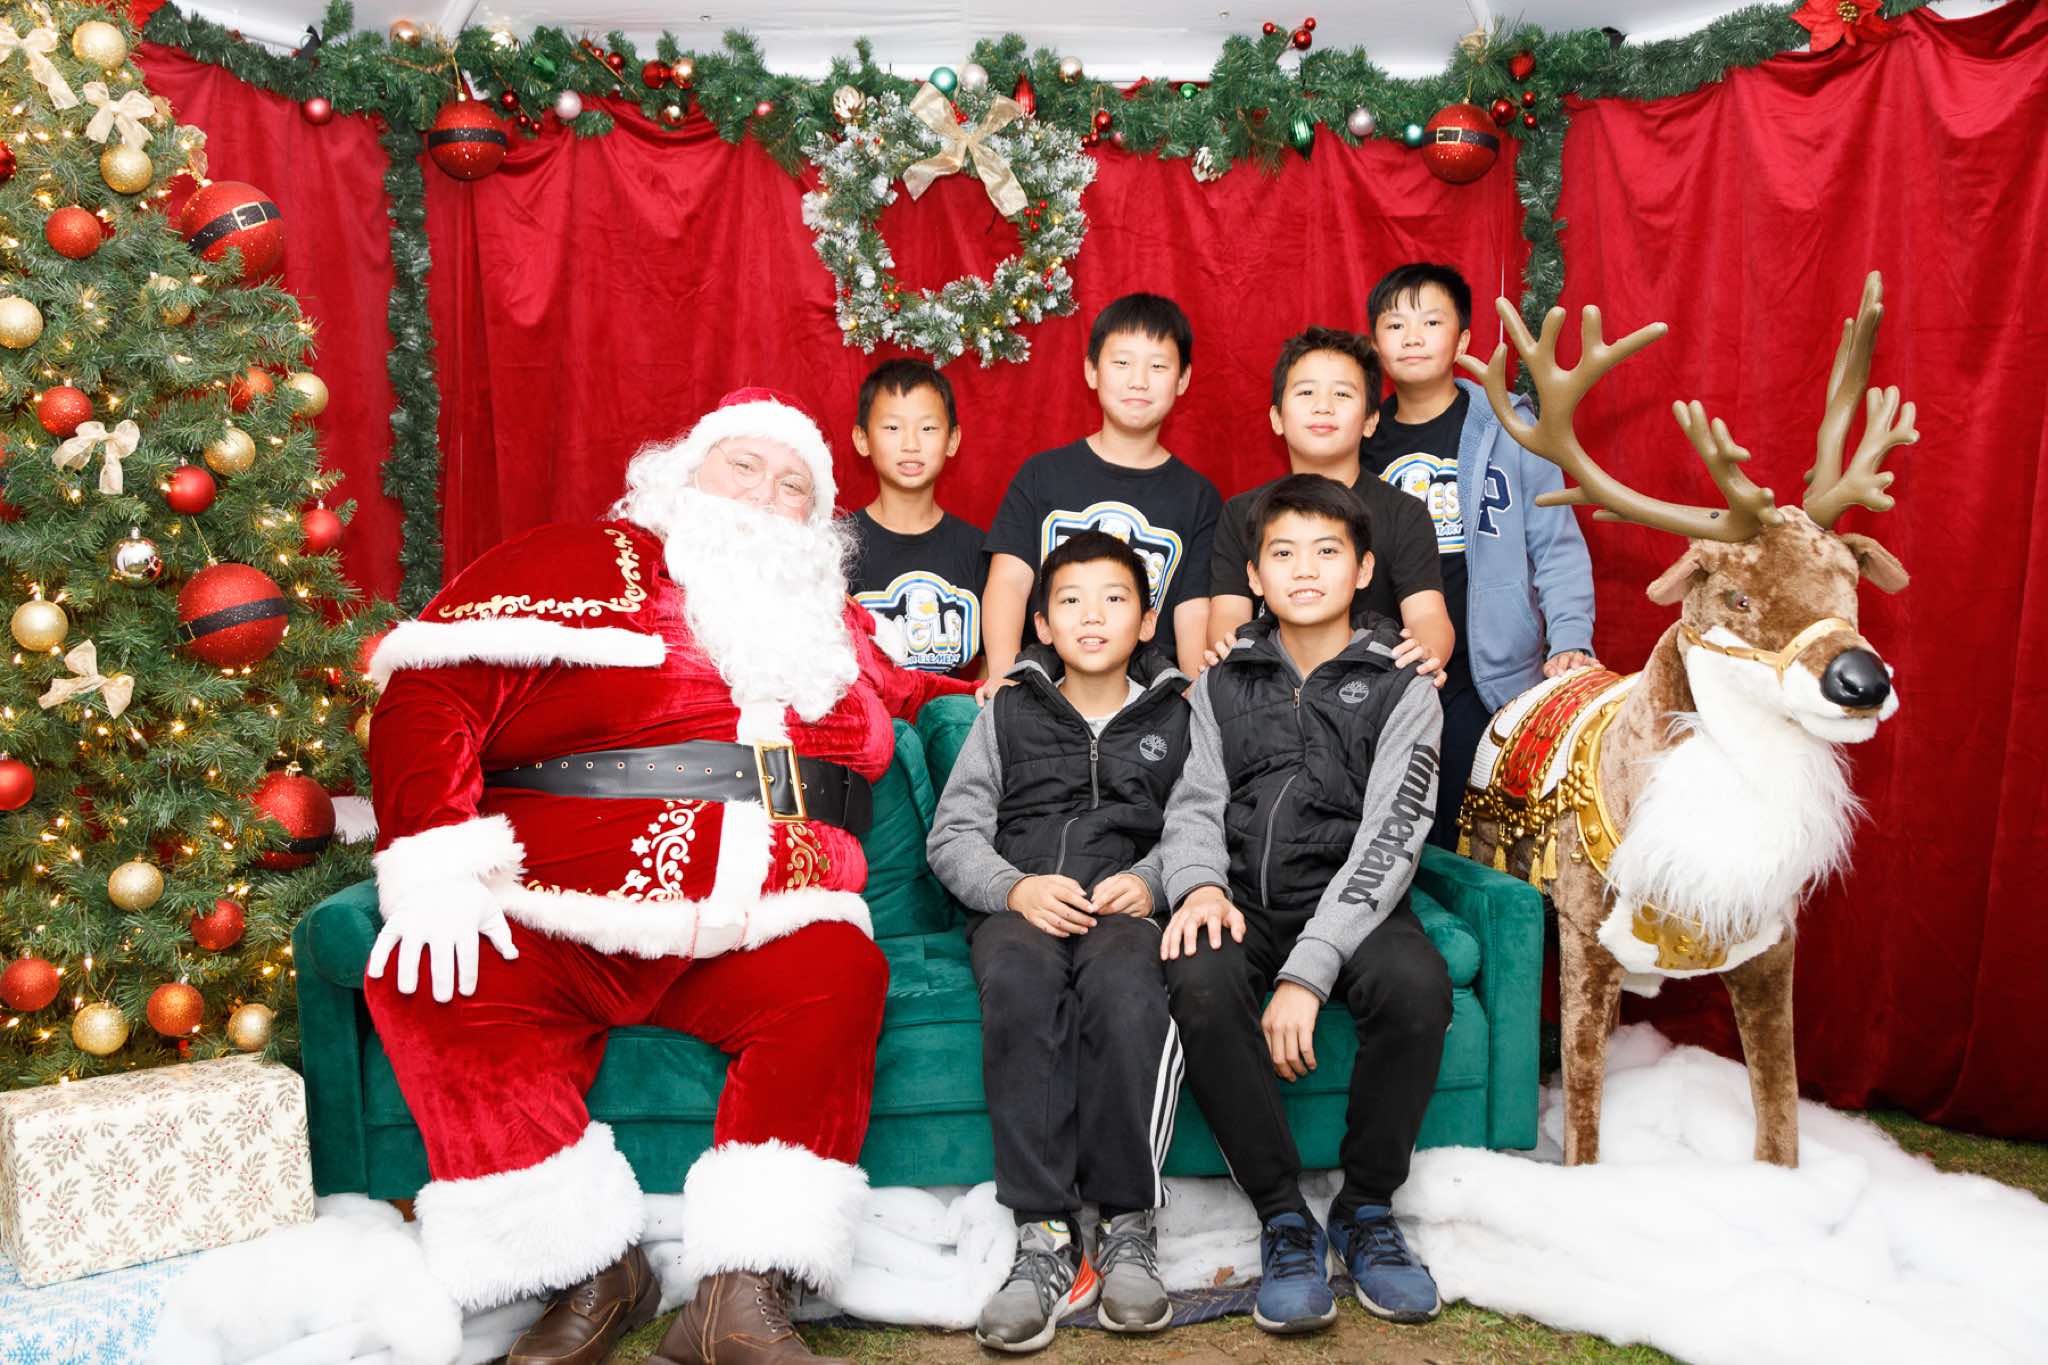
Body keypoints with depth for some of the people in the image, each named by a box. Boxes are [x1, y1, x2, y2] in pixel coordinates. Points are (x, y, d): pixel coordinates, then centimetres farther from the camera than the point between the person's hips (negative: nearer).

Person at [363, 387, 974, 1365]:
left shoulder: (838, 625, 23)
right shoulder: (587, 567, 8)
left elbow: (906, 692, 46)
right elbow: (432, 694, -3)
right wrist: (434, 863, -16)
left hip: (759, 935, 2)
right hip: (559, 924, -2)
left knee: (838, 978, -28)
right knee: (427, 986, -28)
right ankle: (591, 1274, -17)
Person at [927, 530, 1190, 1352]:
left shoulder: (1175, 719, 19)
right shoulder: (1009, 713, 20)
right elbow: (953, 834, 10)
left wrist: (1149, 881, -14)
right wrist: (1017, 887, -8)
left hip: (1126, 907, 0)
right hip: (1018, 907, 1)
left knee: (1123, 982, -37)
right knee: (1019, 980, -36)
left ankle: (1128, 1226, -28)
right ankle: (1046, 1236, -34)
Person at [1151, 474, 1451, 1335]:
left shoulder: (1401, 691, 2)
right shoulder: (1224, 686, 13)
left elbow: (1387, 840, -9)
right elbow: (1195, 804, 7)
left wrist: (1308, 972, -22)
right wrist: (1200, 884, -19)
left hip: (1349, 907, -1)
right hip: (1245, 905, 2)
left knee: (1417, 987, -33)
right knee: (1198, 984, -32)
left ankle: (1366, 1208, -8)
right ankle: (1284, 1218, -15)